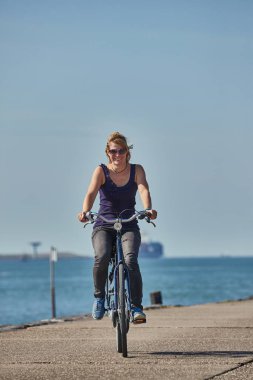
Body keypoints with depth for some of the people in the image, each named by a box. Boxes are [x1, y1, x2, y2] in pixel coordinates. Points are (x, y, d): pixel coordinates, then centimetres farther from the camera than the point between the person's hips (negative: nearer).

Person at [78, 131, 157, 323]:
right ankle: (99, 296, -6)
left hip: (129, 226, 1)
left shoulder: (137, 170, -1)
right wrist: (85, 212, -40)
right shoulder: (101, 171, -4)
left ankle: (137, 307, -18)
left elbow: (144, 190, -19)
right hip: (103, 226, 0)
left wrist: (148, 209, -40)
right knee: (102, 257, -30)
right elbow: (91, 193, -19)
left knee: (131, 260, -27)